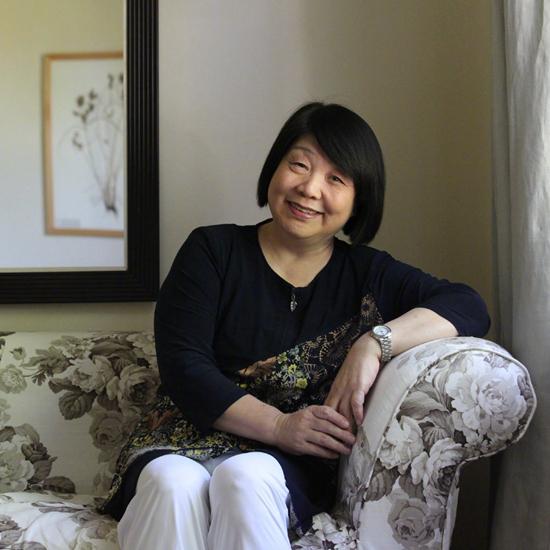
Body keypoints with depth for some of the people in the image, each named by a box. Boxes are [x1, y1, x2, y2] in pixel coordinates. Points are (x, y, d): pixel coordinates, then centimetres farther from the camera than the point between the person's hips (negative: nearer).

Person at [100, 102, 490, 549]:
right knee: (174, 483, -36)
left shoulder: (367, 275, 10)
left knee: (246, 476, -35)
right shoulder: (214, 250, 5)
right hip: (184, 442, 0)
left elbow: (469, 308, -3)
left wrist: (375, 343, -19)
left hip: (286, 465, 1)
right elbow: (183, 366, -4)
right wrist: (278, 426, -17)